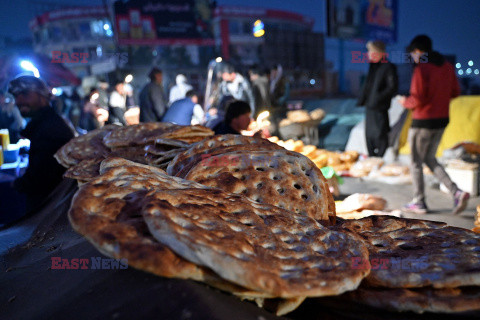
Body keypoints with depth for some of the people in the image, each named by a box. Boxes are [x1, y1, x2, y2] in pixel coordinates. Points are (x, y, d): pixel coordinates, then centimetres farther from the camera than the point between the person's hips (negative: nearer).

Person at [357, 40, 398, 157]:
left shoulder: (389, 67, -11)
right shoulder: (373, 65, 12)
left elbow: (393, 88, -14)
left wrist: (378, 98, -18)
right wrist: (362, 100, 12)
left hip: (380, 108, -8)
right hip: (370, 106, 8)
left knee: (380, 135, -2)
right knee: (369, 135, 14)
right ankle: (372, 157, 27)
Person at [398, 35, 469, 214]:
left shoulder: (421, 69, -17)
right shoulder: (447, 66, 7)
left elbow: (417, 100, -21)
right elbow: (455, 92, 12)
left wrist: (405, 102, -1)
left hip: (423, 122, -8)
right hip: (442, 119, 8)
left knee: (416, 162, 7)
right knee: (430, 159, 20)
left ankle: (419, 202, 17)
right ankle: (456, 192, 7)